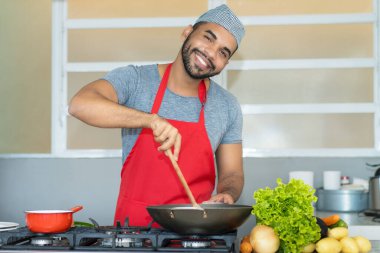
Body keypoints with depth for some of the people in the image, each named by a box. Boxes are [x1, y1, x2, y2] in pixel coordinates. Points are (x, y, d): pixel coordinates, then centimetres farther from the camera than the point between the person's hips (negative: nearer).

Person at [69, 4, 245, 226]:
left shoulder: (228, 107, 7)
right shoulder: (135, 80, -3)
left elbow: (232, 173, 12)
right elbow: (79, 104, -20)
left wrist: (226, 196, -11)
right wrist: (151, 119, -31)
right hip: (133, 225, -2)